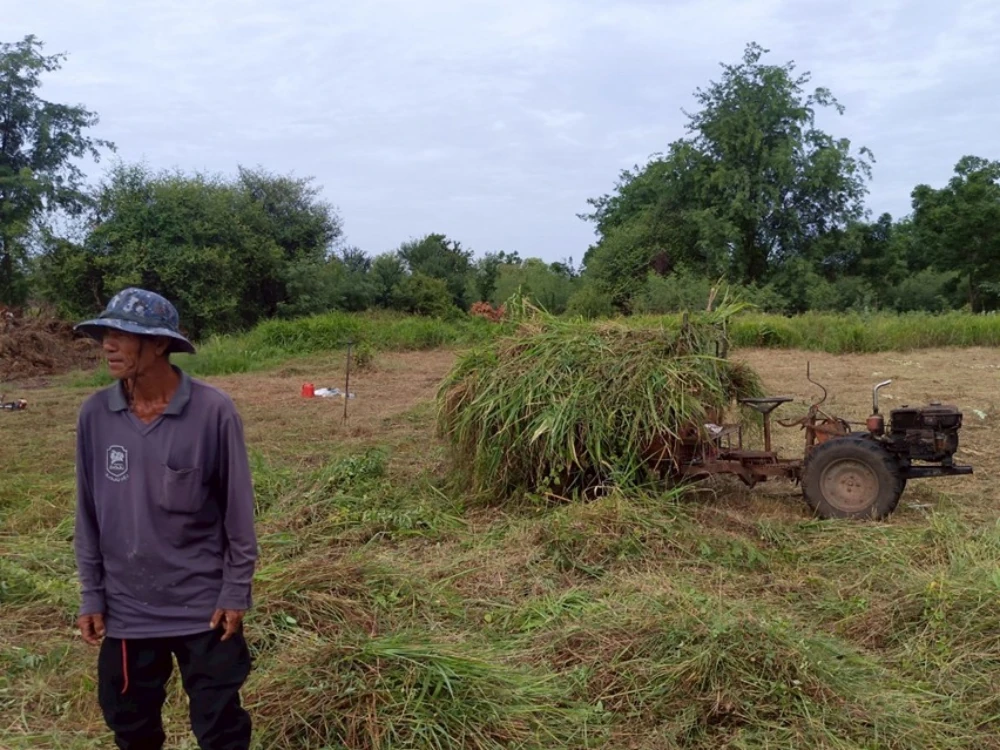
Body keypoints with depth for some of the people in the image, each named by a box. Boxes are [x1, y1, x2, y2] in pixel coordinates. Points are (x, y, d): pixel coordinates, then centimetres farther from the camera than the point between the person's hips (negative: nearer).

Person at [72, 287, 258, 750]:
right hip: (126, 608, 4)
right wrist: (91, 595, 5)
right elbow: (88, 513, 4)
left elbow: (237, 509, -8)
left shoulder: (213, 411, -15)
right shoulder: (94, 415, -5)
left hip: (203, 605, -3)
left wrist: (236, 592, -7)